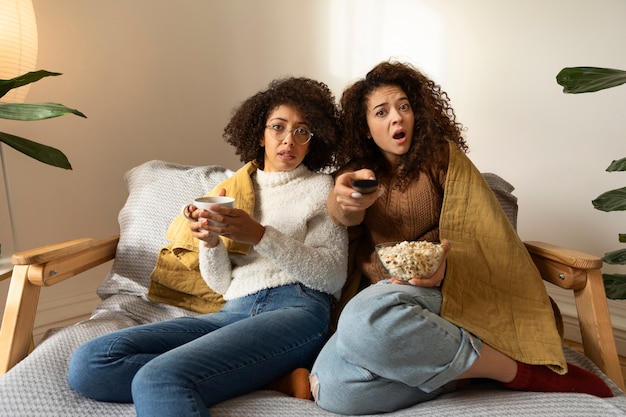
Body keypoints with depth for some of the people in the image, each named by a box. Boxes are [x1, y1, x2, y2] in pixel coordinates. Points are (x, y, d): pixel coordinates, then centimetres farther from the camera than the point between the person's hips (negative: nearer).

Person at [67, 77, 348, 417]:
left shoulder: (321, 187, 11)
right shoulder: (236, 188, 22)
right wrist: (211, 242, -6)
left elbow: (333, 275, -2)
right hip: (235, 311, 7)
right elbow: (221, 283, 17)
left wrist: (260, 236, -13)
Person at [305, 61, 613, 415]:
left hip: (431, 290, -3)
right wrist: (344, 200, -37)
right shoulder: (356, 170, 14)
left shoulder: (440, 156, 7)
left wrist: (446, 267, -25)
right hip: (376, 294, 3)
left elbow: (483, 233, -2)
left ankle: (520, 371, -18)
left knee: (366, 318, -38)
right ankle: (459, 367, -13)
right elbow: (344, 214, -10)